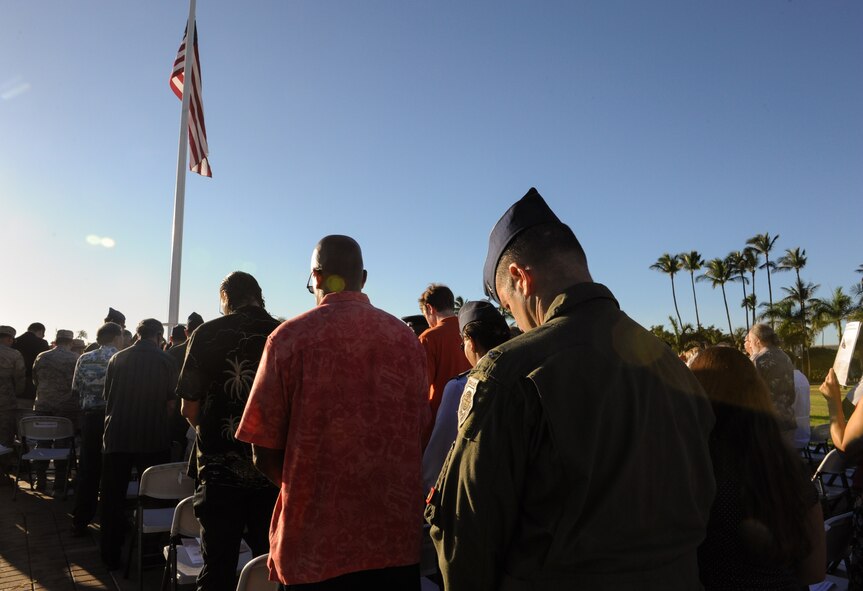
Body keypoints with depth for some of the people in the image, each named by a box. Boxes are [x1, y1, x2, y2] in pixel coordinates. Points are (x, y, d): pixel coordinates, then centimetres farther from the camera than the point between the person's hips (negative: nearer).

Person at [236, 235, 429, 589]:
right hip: (398, 543, 3)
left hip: (316, 545, -3)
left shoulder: (290, 337, -10)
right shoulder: (408, 339, -1)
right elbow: (415, 437, 7)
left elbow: (265, 455, -7)